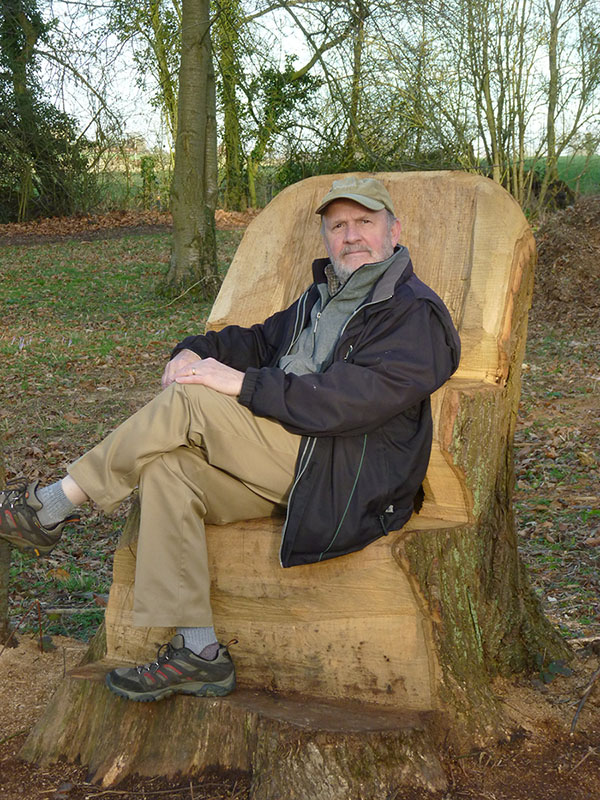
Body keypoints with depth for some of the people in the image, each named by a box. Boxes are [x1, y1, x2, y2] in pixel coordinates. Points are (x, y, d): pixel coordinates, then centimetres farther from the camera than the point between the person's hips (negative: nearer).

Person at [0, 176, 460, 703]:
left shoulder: (415, 313, -5)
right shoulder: (322, 298, 25)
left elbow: (351, 397, -19)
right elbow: (260, 340, 29)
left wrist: (243, 383, -20)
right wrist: (194, 351, 6)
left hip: (345, 475, -8)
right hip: (291, 457, 9)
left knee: (187, 402, -21)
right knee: (165, 468, -16)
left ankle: (53, 507, -7)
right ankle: (196, 653, -15)